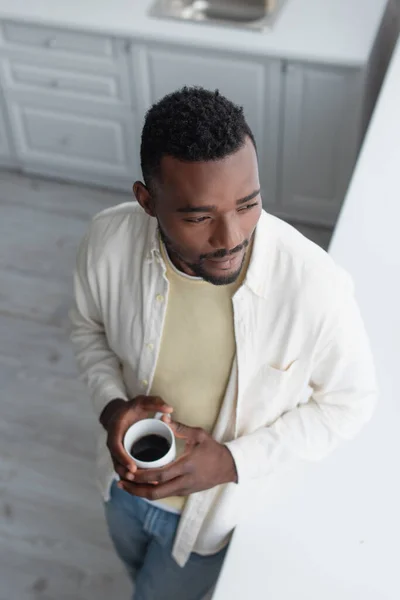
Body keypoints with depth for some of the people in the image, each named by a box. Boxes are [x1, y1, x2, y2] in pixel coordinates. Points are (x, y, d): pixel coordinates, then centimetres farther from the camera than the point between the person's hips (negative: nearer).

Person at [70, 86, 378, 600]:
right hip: (125, 479, 4)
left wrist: (232, 461, -27)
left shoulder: (315, 286, -36)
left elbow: (349, 403, -17)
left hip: (219, 505, -4)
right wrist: (111, 405, -22)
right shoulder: (108, 241, -27)